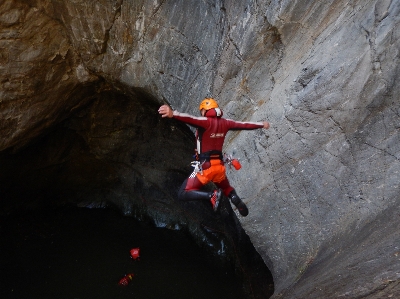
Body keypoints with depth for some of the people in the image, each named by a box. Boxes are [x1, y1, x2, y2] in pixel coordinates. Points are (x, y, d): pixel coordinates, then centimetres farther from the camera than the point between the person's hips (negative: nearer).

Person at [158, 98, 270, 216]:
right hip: (219, 166, 6)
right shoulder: (224, 123, 4)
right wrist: (261, 124, 33)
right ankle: (235, 198, -2)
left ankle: (211, 195, -20)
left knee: (183, 194, 1)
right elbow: (244, 125, 17)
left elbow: (191, 119, -34)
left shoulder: (206, 122, -13)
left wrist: (173, 114, -51)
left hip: (205, 166, -6)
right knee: (226, 188, 33)